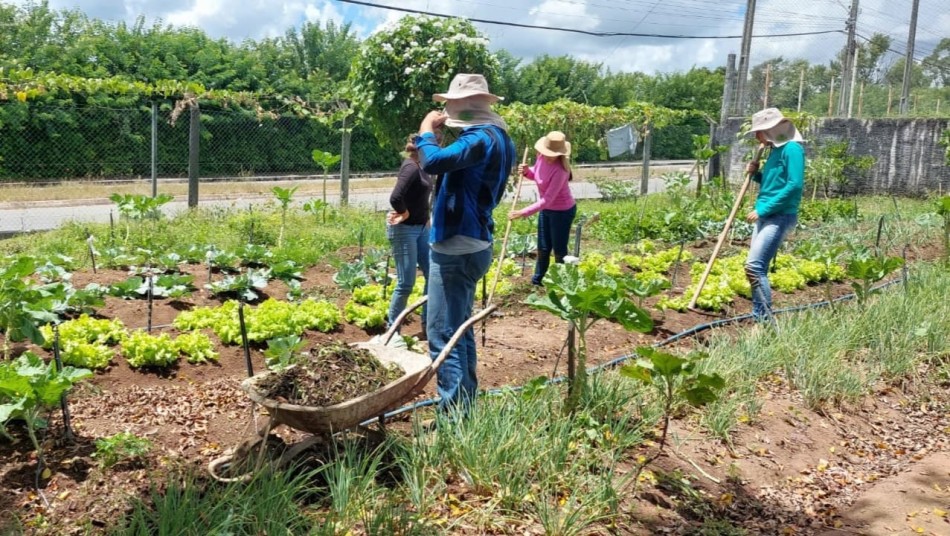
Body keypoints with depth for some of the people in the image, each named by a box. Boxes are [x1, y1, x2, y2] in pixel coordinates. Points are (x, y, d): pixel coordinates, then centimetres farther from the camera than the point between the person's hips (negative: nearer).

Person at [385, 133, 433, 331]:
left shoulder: (422, 166, 7)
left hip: (421, 228, 9)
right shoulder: (411, 167, -19)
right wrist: (404, 213, -14)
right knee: (406, 283, -3)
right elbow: (395, 198, -32)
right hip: (404, 229, -9)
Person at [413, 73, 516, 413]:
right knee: (460, 331, 17)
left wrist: (426, 131, -12)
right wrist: (433, 138, 8)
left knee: (442, 336, -8)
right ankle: (465, 408, 26)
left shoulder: (481, 138, -18)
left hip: (456, 249, -11)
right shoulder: (496, 138, 14)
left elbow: (434, 163, -31)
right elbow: (451, 168, 20)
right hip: (468, 245, 11)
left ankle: (454, 417, -6)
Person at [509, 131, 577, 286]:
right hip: (546, 210, 8)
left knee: (559, 251, 6)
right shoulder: (542, 157, -11)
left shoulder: (560, 170, -33)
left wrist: (523, 213, -37)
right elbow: (535, 175, 11)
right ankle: (536, 282, 34)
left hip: (562, 212, -8)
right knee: (542, 249, 19)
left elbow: (547, 200, -34)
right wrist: (526, 171, -12)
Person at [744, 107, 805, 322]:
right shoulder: (775, 150, 15)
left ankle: (767, 319, -12)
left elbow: (795, 185, -21)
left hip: (779, 217, -10)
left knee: (754, 266, -18)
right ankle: (759, 317, 19)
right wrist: (756, 174, 5)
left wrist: (762, 210, -19)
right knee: (758, 268, 11)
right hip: (765, 216, 10)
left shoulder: (792, 149, -13)